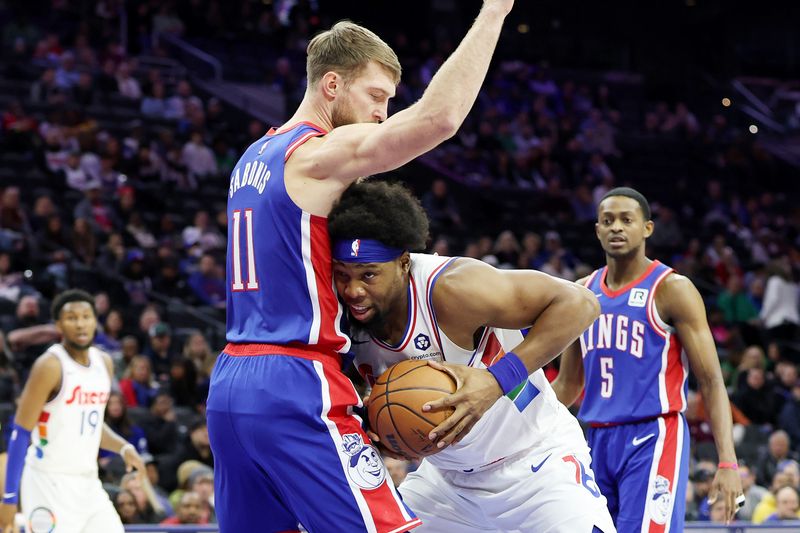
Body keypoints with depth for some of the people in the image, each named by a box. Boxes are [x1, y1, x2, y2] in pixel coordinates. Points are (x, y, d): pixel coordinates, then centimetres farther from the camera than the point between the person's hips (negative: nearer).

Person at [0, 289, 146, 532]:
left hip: (88, 483, 7)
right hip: (49, 484, -7)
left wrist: (124, 447, 5)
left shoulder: (104, 363, 8)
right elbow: (21, 433, -13)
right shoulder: (50, 366, -14)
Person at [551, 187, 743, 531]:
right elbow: (568, 383, 22)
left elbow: (711, 382, -9)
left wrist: (727, 463, -19)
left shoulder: (671, 289, -6)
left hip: (654, 438, -6)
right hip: (598, 440, 7)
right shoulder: (582, 293, 12)